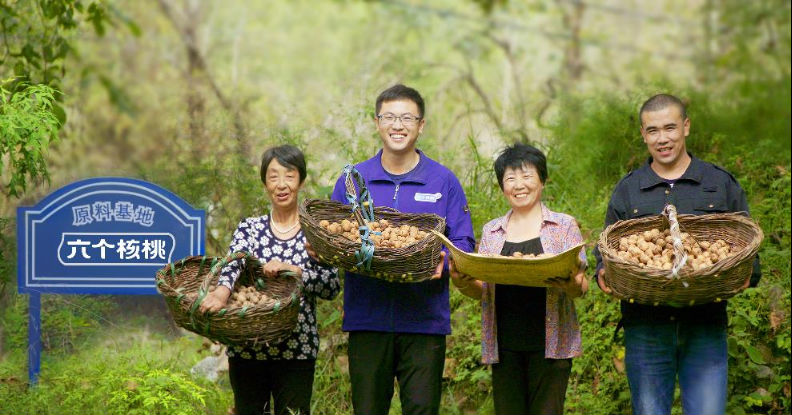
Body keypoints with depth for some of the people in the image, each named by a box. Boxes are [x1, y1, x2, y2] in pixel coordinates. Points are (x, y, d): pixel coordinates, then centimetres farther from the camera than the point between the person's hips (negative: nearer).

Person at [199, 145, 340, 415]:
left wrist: (291, 270, -20)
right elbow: (234, 262, -13)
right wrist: (222, 291, -34)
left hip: (297, 350, -1)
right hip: (246, 349, 1)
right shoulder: (250, 228, 7)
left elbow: (333, 286, -6)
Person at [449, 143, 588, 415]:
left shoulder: (564, 226, 8)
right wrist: (461, 282, -9)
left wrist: (572, 285, -20)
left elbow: (580, 287, 3)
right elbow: (481, 291, 13)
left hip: (549, 342, -3)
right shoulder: (491, 231, 15)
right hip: (504, 345, 3)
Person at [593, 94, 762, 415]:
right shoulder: (627, 191, 12)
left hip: (705, 327, -1)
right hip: (645, 328, 1)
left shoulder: (722, 185, 10)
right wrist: (603, 275, -9)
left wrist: (745, 275, -11)